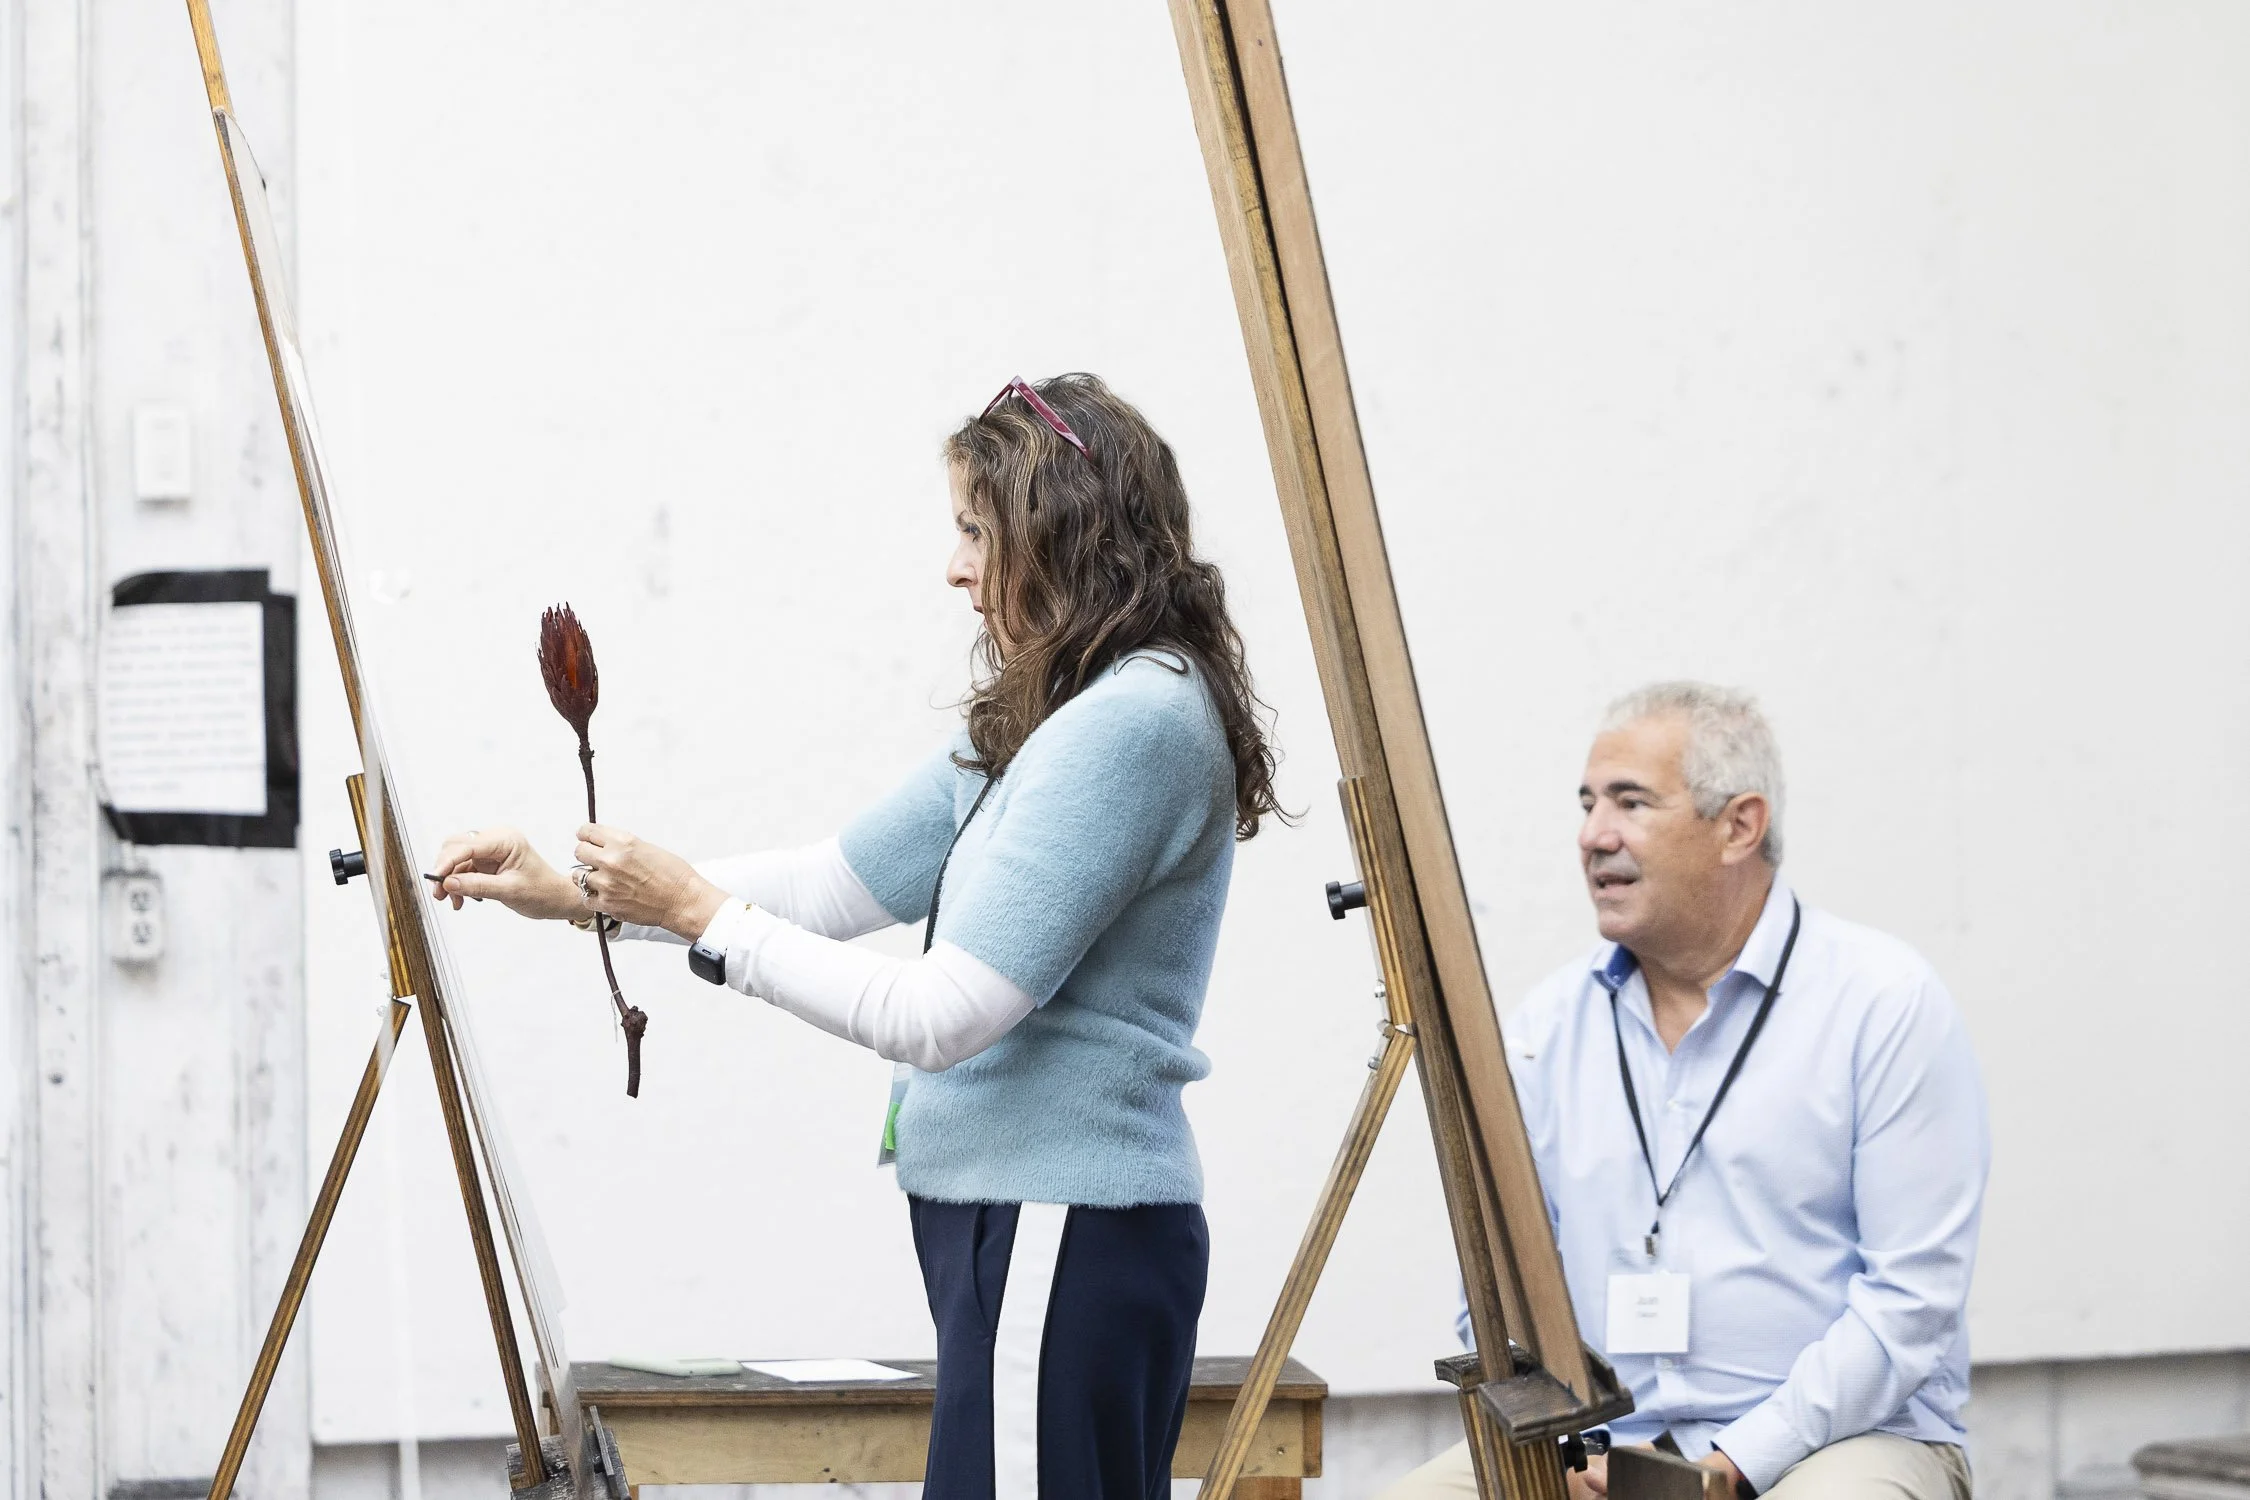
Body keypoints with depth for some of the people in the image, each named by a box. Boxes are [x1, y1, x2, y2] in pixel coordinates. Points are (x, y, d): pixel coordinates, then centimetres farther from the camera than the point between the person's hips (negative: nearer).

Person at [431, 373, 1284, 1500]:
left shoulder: (1136, 721, -17)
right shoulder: (1031, 727, 15)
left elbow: (937, 1015, -19)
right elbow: (836, 883, 20)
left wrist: (702, 914, -12)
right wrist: (580, 896, 15)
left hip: (1059, 1236, -10)